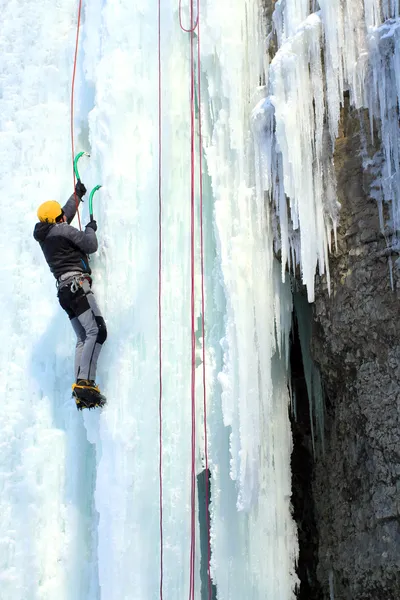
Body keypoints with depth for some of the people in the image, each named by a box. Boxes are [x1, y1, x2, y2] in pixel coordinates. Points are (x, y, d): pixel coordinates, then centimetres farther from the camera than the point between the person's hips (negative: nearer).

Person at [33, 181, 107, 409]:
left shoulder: (45, 235, 21)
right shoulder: (63, 230, -4)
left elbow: (66, 214, 39)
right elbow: (91, 246, -6)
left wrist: (77, 195, 51)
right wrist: (90, 229, 15)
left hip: (64, 291, 9)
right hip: (77, 285, -9)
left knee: (83, 338, 7)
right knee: (97, 331, -18)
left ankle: (81, 388, -1)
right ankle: (85, 383, -29)